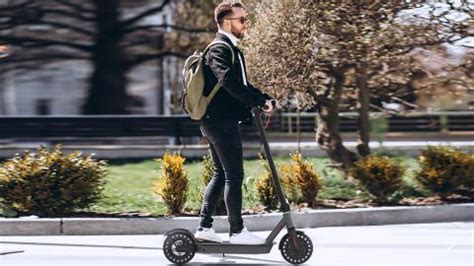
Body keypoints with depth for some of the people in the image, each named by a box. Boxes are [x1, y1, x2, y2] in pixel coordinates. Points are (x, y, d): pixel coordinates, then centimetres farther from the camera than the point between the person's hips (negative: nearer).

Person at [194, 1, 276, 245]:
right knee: (234, 175, -5)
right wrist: (259, 100, -28)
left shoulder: (231, 49, 19)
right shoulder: (219, 49, -14)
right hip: (221, 122, -10)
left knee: (220, 174, 13)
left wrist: (262, 98, 8)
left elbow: (241, 84, 23)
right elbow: (229, 82, -29)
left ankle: (204, 227, 15)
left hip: (217, 122, 10)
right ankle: (237, 231, 0)